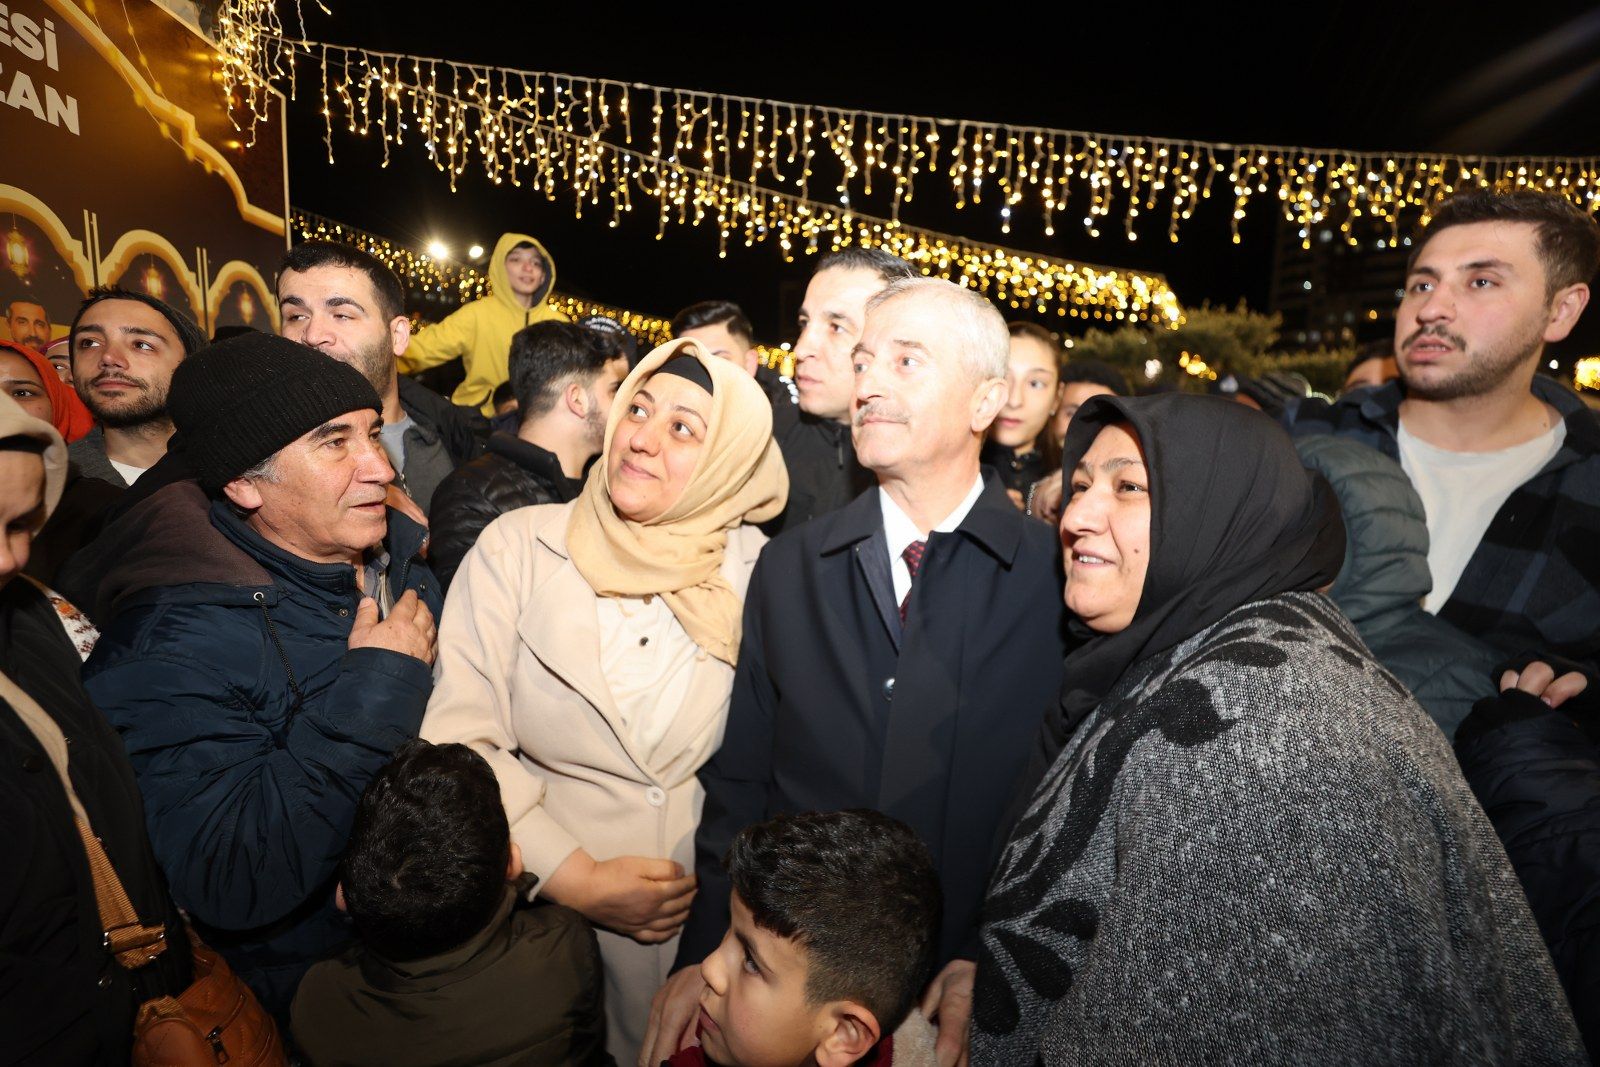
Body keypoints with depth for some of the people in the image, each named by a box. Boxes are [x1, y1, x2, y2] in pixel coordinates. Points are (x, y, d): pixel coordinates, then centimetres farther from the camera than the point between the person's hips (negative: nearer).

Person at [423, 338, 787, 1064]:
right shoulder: (519, 545, -10)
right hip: (546, 903, 0)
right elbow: (458, 740, -14)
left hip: (712, 916, 1)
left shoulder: (758, 572, -8)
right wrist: (577, 879, -16)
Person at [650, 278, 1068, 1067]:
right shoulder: (787, 571, -2)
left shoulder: (1057, 578, -11)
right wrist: (704, 953, -3)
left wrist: (991, 964, -12)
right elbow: (735, 781, 0)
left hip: (961, 998, -2)